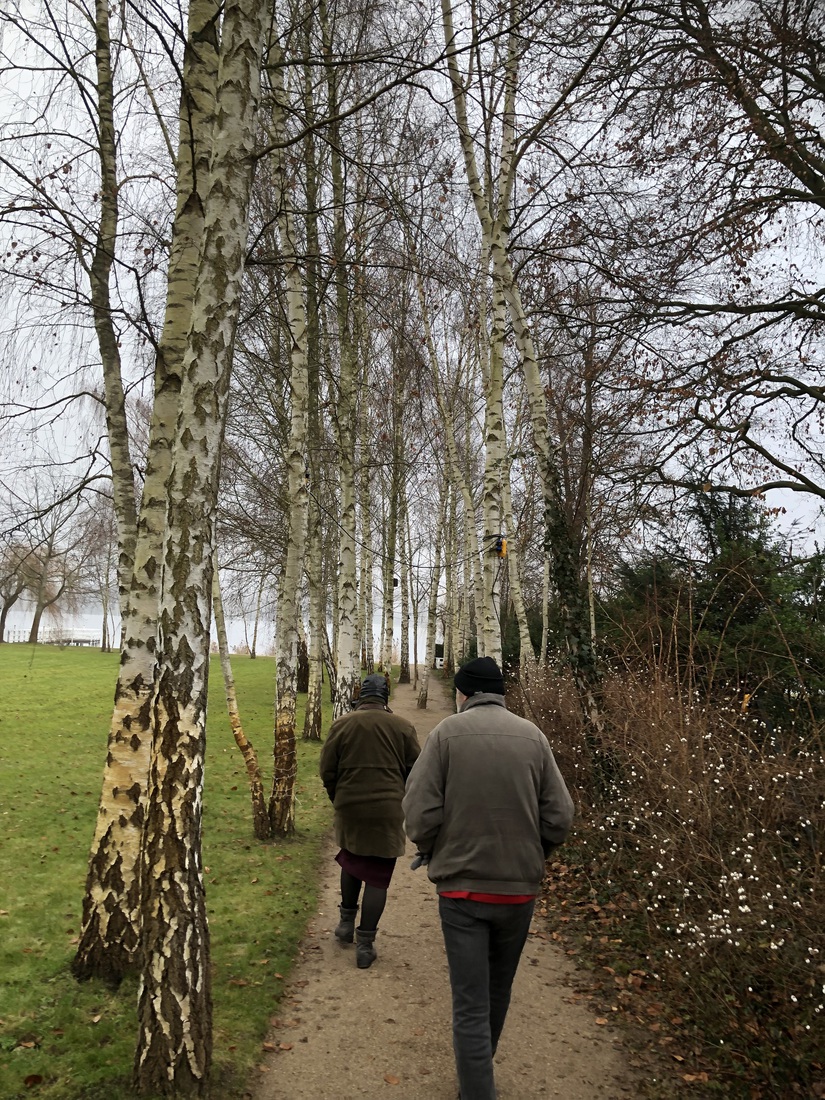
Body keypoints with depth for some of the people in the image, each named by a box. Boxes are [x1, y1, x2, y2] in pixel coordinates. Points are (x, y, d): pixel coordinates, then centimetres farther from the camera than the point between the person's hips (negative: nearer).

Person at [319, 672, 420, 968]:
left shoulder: (341, 725, -4)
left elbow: (327, 771, 1)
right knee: (378, 877, 7)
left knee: (351, 863, 26)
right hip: (388, 811, -2)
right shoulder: (402, 727, -5)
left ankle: (346, 923, 34)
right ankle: (365, 943, 9)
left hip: (349, 809, 2)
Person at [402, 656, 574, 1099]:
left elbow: (419, 812, -13)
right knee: (498, 993, 24)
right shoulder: (532, 736, -4)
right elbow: (559, 815, -4)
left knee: (470, 1004, 6)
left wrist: (432, 853, 6)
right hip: (520, 888, 3)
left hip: (461, 887, -3)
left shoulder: (447, 733, -10)